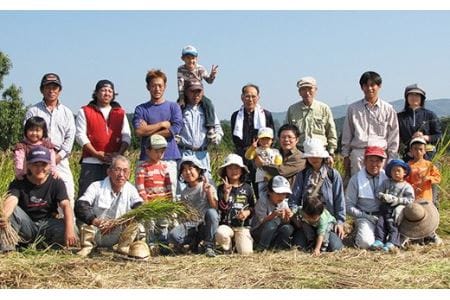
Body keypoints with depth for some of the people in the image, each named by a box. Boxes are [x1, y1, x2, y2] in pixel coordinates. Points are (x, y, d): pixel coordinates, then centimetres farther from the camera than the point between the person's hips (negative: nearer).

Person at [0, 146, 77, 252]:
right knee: (13, 210, -27)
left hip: (47, 225, 1)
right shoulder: (19, 183, -9)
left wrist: (70, 229, -39)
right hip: (27, 226, -1)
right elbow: (11, 201, -30)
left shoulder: (57, 183, -7)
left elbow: (65, 205, -21)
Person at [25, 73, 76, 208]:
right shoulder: (33, 111, 8)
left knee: (68, 192, -6)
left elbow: (70, 137, 7)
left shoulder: (67, 112, 14)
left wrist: (60, 155, -6)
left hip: (60, 159, 2)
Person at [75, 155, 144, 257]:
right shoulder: (96, 187, -9)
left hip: (117, 236, 1)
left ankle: (123, 247, -2)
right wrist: (94, 220, -44)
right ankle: (87, 247, -7)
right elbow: (79, 206, -23)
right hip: (96, 234, -1)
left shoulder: (131, 190, -3)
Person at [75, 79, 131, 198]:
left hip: (114, 162, 3)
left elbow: (126, 136, 9)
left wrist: (119, 153, -9)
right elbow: (80, 135, -1)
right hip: (91, 162, -2)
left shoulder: (120, 113, 15)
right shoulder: (85, 112, 7)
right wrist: (96, 153, -11)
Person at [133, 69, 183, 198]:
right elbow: (139, 131, -6)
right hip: (146, 159, 0)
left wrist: (148, 130, -3)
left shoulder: (173, 107, 11)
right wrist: (162, 124, -3)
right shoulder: (141, 109, 10)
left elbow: (175, 130, -4)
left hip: (169, 159, 0)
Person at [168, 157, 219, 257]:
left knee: (211, 212, -38)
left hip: (206, 224, -3)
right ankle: (194, 241, 2)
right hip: (191, 224, 3)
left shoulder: (208, 187, 0)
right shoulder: (184, 193, 12)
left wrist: (208, 192, -20)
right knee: (173, 236, -28)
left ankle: (209, 246, -22)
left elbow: (215, 207, -11)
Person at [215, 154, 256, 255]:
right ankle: (227, 249, -1)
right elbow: (222, 208, -10)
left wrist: (248, 212, -7)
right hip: (226, 225, -1)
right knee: (220, 234, -36)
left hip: (243, 226, 1)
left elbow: (254, 206, 14)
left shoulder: (247, 188, 7)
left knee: (245, 252, -19)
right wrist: (226, 193, -24)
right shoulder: (221, 188, 2)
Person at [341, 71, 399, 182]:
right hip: (358, 154, 1)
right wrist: (346, 156, 10)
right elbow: (347, 135, 15)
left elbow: (394, 137, 11)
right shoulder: (353, 108, 12)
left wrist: (391, 159, 5)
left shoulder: (388, 109, 10)